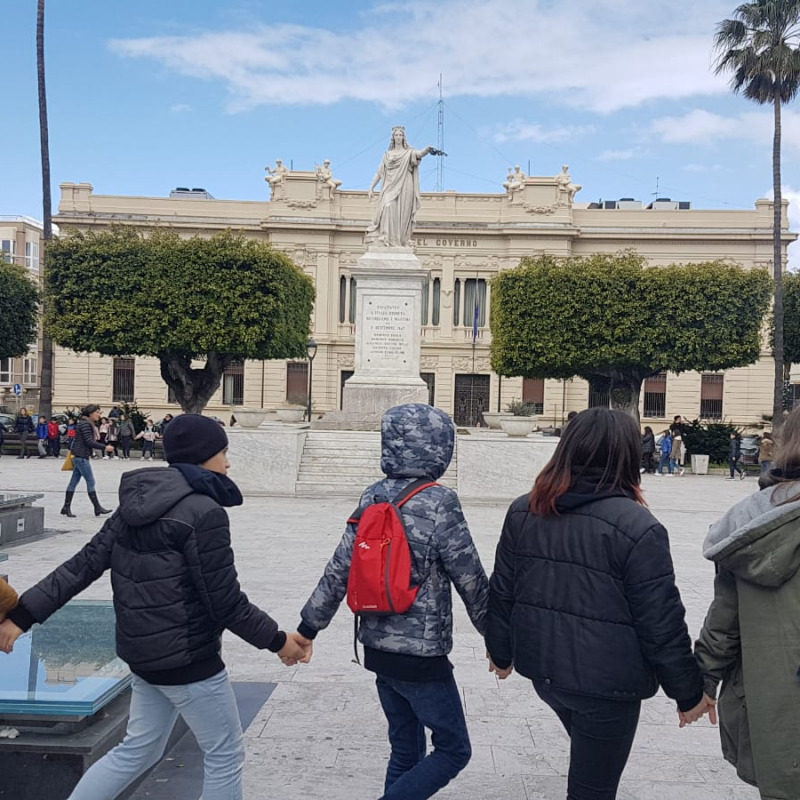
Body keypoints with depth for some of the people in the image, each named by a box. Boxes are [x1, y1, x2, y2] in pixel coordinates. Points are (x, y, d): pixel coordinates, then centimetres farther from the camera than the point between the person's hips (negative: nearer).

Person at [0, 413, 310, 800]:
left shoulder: (139, 503, 4)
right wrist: (277, 640, -7)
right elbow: (226, 602, -19)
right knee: (225, 755, 10)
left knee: (138, 750, 23)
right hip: (187, 658, -8)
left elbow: (85, 563, 1)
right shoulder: (205, 513, -21)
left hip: (144, 652, 8)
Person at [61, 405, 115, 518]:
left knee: (74, 482, 10)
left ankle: (66, 507, 13)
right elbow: (90, 442, -20)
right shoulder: (85, 424, -14)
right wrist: (105, 447, -17)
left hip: (79, 457, 10)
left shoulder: (88, 424, 16)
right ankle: (97, 508, -2)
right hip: (81, 456, -10)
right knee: (90, 482, -6)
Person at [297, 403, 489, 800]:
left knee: (405, 750, 20)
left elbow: (338, 570, 2)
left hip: (378, 649, 7)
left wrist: (307, 628, 10)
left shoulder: (372, 498, 1)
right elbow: (471, 579, -11)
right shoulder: (439, 504, -17)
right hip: (422, 656, -7)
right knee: (453, 749, 10)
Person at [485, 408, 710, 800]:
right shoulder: (638, 528, -20)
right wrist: (689, 692, -1)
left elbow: (501, 594, 4)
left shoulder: (523, 511, -3)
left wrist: (501, 652, 19)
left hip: (542, 668, 6)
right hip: (606, 682, -5)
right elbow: (661, 625, -15)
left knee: (587, 754, 30)